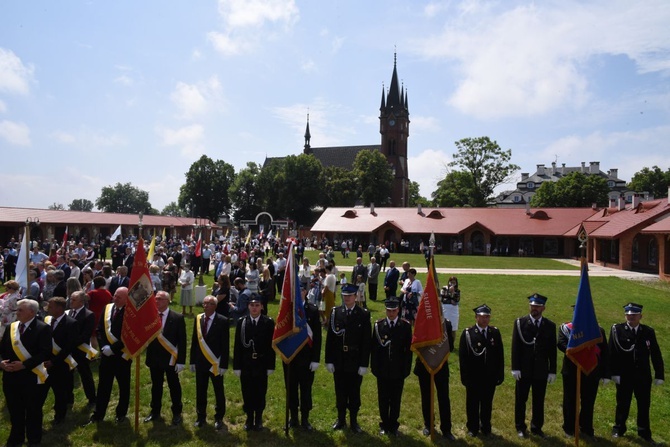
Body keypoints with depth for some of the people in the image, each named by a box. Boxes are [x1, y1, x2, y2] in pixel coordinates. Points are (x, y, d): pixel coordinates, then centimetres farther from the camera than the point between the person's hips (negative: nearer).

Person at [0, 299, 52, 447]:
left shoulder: (42, 328, -12)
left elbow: (45, 353, -18)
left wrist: (24, 365, -22)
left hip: (31, 377, -5)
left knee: (33, 411, 11)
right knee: (14, 410, 19)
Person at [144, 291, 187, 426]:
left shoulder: (178, 318, -12)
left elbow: (182, 341, -10)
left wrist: (181, 361, -12)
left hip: (170, 358, -3)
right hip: (154, 358, 3)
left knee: (174, 387, 11)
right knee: (156, 386, 18)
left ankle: (177, 413, 27)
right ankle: (155, 412, 36)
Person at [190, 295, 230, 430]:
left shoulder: (222, 321, -10)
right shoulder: (198, 319, 3)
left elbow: (225, 345, -9)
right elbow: (194, 341, 8)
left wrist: (223, 364, -12)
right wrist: (192, 361, 6)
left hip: (215, 363, -4)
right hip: (200, 362, 4)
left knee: (219, 392, 8)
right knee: (200, 391, 13)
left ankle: (219, 418, 23)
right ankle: (201, 417, 29)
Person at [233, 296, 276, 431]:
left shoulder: (268, 322, -6)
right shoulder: (241, 322, -2)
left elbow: (271, 345, -4)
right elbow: (237, 345, -1)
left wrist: (270, 366, -6)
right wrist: (237, 366, -3)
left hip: (261, 365, -1)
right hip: (246, 364, 1)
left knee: (260, 393, 10)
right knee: (247, 393, 10)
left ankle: (258, 419, 28)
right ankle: (249, 418, 28)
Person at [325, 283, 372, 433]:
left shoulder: (364, 314, -5)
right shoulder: (335, 312, -1)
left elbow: (366, 341, -6)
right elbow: (330, 338, 0)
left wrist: (364, 364, -9)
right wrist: (329, 360, -3)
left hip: (355, 362, -1)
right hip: (339, 362, 2)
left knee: (354, 393, 11)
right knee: (340, 392, 13)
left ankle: (354, 421, 27)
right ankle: (341, 419, 30)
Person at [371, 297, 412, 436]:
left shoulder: (406, 325, -4)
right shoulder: (378, 325, -4)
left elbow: (408, 349, -2)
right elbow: (374, 348, -2)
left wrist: (406, 369, -4)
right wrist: (374, 367, -3)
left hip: (398, 371, 0)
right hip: (382, 370, 0)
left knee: (396, 400, 12)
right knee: (383, 399, 12)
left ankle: (393, 425, 29)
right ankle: (384, 424, 29)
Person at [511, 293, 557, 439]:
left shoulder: (550, 325, 1)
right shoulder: (520, 322, -5)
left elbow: (552, 350, 2)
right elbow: (515, 347, -6)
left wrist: (552, 371, 0)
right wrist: (515, 368, -9)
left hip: (541, 371, 1)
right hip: (524, 370, -1)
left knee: (539, 401, 12)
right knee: (520, 399, 10)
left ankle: (536, 427, 29)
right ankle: (520, 427, 25)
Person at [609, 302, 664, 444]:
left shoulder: (648, 331, 1)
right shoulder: (617, 329, -8)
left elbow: (656, 355, 3)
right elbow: (612, 353, -10)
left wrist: (659, 375, 1)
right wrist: (614, 373, -14)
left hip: (643, 376, 2)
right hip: (624, 376, -2)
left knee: (644, 405, 13)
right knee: (623, 404, 11)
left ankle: (644, 432, 29)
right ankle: (619, 429, 27)